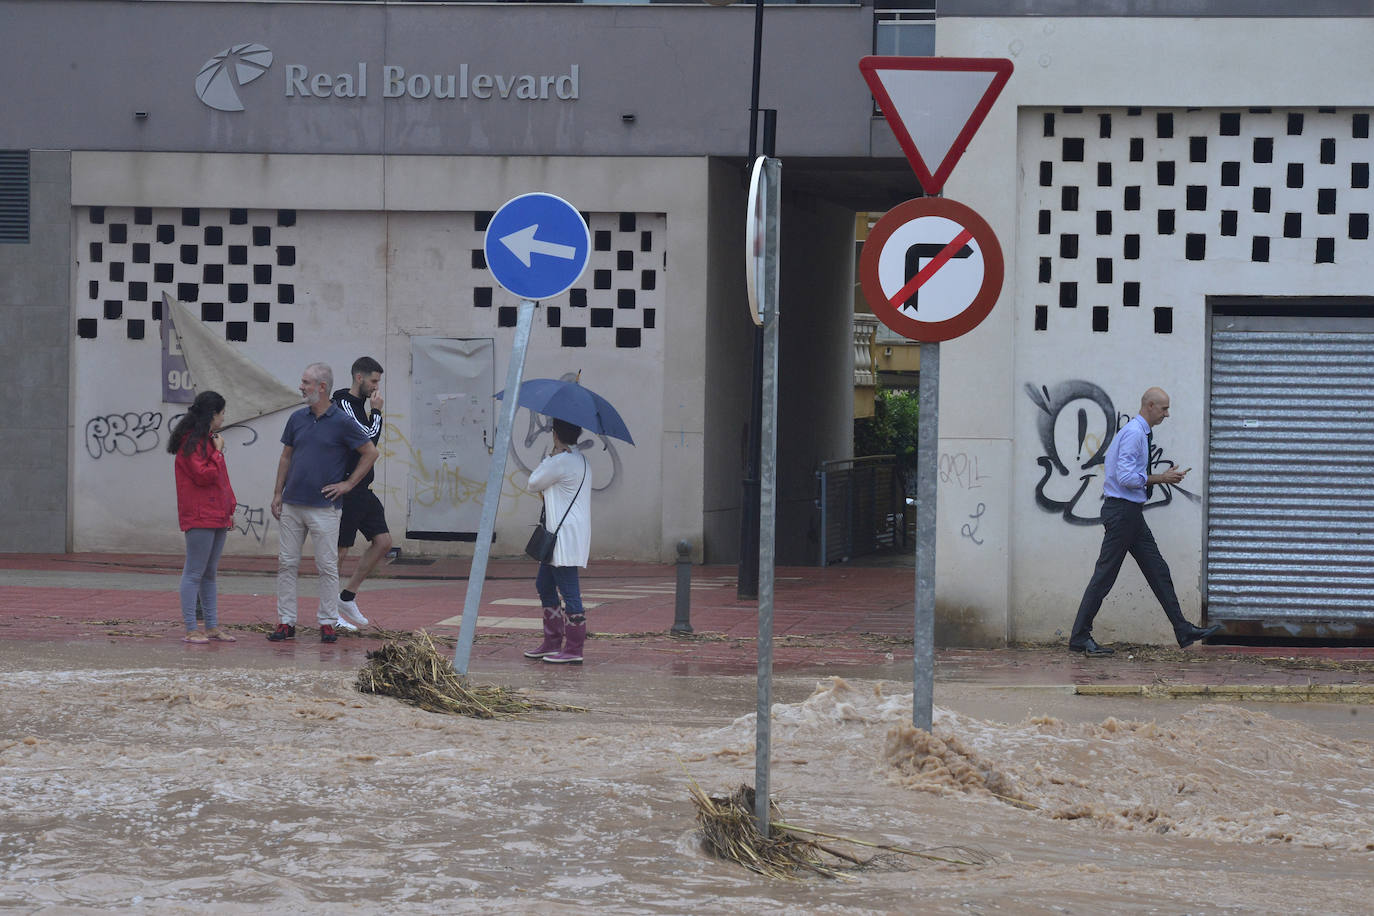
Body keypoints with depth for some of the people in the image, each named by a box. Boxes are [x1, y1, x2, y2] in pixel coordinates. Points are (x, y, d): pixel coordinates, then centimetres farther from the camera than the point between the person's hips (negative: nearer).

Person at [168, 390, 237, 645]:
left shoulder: (208, 440, 20)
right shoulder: (191, 442, -11)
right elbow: (204, 475, -19)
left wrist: (230, 508, 19)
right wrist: (218, 452, -9)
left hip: (217, 517, 10)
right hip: (200, 517, -10)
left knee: (210, 574, 12)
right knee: (194, 574, -7)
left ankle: (212, 626, 16)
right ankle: (191, 629, -5)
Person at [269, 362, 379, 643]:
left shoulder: (341, 422, -6)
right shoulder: (297, 419, 8)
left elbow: (370, 452, 0)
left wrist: (348, 484, -3)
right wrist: (278, 493, 10)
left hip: (323, 507, -5)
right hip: (292, 504, 5)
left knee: (327, 567, 0)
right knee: (286, 564, 4)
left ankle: (328, 622, 7)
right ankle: (286, 621, 10)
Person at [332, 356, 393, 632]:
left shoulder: (359, 405, 15)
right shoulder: (343, 405, -14)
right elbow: (370, 437, -21)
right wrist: (376, 412, -9)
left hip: (362, 490, 9)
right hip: (346, 491, -9)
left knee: (383, 541, 6)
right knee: (340, 549, -3)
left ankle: (347, 596, 14)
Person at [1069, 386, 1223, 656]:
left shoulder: (1140, 433, 16)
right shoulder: (1134, 433, -15)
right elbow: (1126, 477, -23)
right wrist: (1161, 478, -16)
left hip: (1131, 512, 10)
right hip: (1122, 510, -10)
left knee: (1157, 570, 9)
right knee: (1105, 574, -6)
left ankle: (1184, 632, 10)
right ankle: (1080, 638, -2)